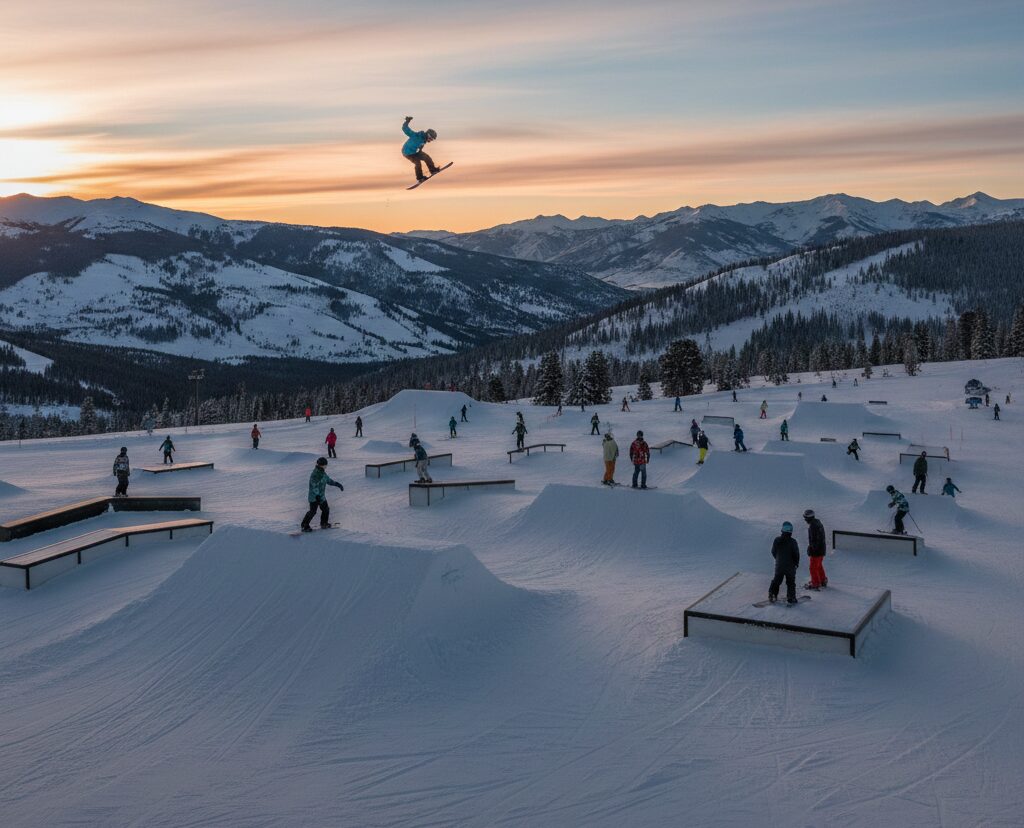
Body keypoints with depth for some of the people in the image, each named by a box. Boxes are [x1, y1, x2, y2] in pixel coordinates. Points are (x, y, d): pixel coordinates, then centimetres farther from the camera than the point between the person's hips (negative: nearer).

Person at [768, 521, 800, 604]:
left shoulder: (776, 540, -6)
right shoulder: (792, 542, -17)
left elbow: (773, 552, 4)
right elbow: (796, 554, -13)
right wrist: (796, 563, 5)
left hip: (779, 565, 3)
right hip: (790, 566, -3)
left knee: (776, 581, 18)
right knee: (790, 583, 9)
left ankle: (772, 595, 16)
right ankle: (791, 598, 10)